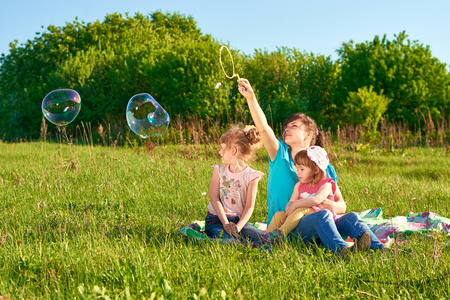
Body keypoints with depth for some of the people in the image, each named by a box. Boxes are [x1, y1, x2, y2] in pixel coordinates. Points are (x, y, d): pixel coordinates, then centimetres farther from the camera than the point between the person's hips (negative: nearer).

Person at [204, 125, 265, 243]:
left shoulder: (251, 176, 2)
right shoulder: (219, 171, 7)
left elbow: (249, 206, -3)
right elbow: (214, 199, -4)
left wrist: (238, 226, -22)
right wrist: (225, 224, -18)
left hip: (239, 220, 2)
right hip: (216, 220, -2)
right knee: (232, 242, -35)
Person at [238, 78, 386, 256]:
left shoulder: (325, 167, 15)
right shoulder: (280, 155, 10)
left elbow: (342, 205, 12)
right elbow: (263, 128, -8)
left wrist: (333, 206, -14)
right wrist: (250, 97, -22)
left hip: (315, 229, 3)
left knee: (351, 217, -24)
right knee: (322, 215, -33)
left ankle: (380, 249, -43)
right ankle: (341, 251, -55)